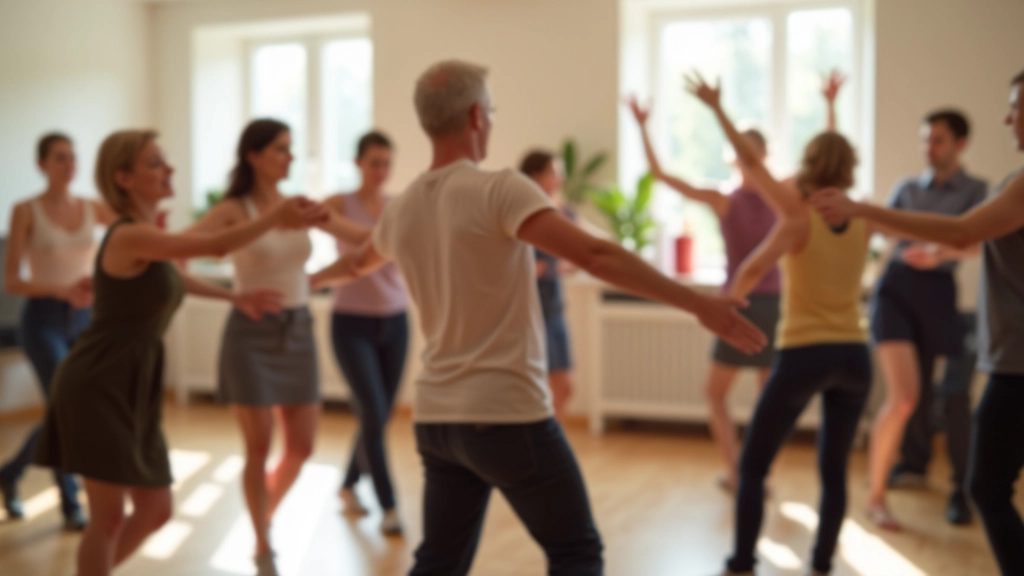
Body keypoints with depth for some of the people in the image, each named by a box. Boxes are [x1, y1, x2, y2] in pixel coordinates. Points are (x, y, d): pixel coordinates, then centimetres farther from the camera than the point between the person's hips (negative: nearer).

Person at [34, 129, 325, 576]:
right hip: (97, 388, -9)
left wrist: (234, 297, 28)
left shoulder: (147, 234, 12)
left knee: (155, 511, 12)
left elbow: (169, 279, 32)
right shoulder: (128, 236, -18)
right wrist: (276, 216, -24)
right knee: (110, 517, -3)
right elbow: (217, 246, -25)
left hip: (129, 391, 9)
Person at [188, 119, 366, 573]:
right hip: (252, 334, -5)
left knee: (301, 446, 7)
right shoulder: (233, 210, -8)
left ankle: (266, 514, 33)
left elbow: (366, 236, 11)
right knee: (259, 448, 0)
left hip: (298, 332, 5)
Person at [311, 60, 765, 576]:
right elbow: (594, 255, -25)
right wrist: (698, 304, -25)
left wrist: (313, 278, 53)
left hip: (435, 417, 7)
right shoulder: (500, 190, -14)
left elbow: (357, 264, 30)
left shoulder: (401, 210, 9)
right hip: (508, 415, -7)